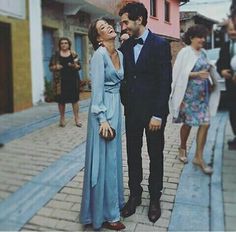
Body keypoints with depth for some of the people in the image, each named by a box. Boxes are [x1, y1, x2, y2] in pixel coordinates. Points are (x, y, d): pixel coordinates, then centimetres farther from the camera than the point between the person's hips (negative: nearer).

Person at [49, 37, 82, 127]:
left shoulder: (73, 54, 6)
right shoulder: (55, 55, 6)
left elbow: (79, 66, 6)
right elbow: (50, 66, 8)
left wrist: (75, 65, -16)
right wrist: (55, 67, -13)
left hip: (72, 80, 0)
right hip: (60, 81, 0)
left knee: (75, 99, 1)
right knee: (61, 100, 5)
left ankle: (77, 118, 10)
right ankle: (62, 119, 20)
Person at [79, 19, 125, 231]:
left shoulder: (120, 54, 12)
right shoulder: (99, 55, -12)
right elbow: (97, 88, -16)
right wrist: (102, 118, -19)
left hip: (116, 106, 8)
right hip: (103, 108, -8)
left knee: (114, 155, 16)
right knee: (105, 158, -2)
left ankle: (115, 201, 32)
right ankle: (106, 213, 11)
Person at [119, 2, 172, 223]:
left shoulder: (160, 44, -9)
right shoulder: (125, 46, 6)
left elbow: (165, 82, -13)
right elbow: (124, 77, 11)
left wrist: (158, 114, -16)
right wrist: (125, 103, -5)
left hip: (153, 111, -4)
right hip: (131, 110, 5)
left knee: (155, 156, 9)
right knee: (133, 154, 12)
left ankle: (154, 198, 25)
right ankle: (135, 195, 28)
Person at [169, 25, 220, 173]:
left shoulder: (203, 53, 10)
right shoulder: (185, 52, -8)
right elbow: (179, 73, -13)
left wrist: (209, 71, -2)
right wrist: (196, 74, -22)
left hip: (203, 94, 6)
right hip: (189, 94, -5)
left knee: (205, 123, 0)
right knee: (188, 123, 8)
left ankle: (199, 157, 10)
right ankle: (182, 149, 33)